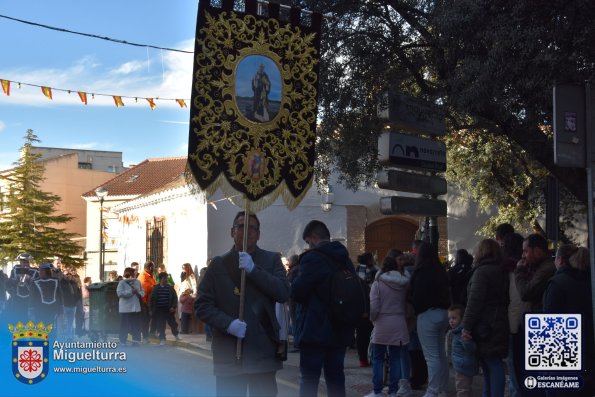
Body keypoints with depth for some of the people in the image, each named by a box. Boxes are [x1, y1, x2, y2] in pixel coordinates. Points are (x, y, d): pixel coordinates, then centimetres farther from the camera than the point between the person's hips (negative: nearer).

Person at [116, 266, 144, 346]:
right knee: (124, 327, -1)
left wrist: (139, 293, -6)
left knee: (136, 326, 10)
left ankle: (136, 343, 19)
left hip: (136, 308, 5)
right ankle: (122, 343, 8)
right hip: (125, 308, -5)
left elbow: (142, 291, 17)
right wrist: (131, 292, -21)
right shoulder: (122, 282, -8)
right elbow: (119, 293, -20)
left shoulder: (137, 282, 9)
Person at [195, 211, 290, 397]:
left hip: (263, 352, 0)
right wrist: (228, 323, -11)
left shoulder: (271, 260, 9)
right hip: (227, 353, 1)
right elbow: (202, 305, 5)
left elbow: (283, 293, -5)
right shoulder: (218, 264, 10)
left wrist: (253, 269, -13)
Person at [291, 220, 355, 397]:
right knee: (335, 377, 12)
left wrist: (296, 281, 3)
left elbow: (297, 291, -16)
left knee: (309, 379, -2)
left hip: (315, 331, -7)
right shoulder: (345, 259, 12)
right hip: (340, 331, 7)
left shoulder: (313, 258, -14)